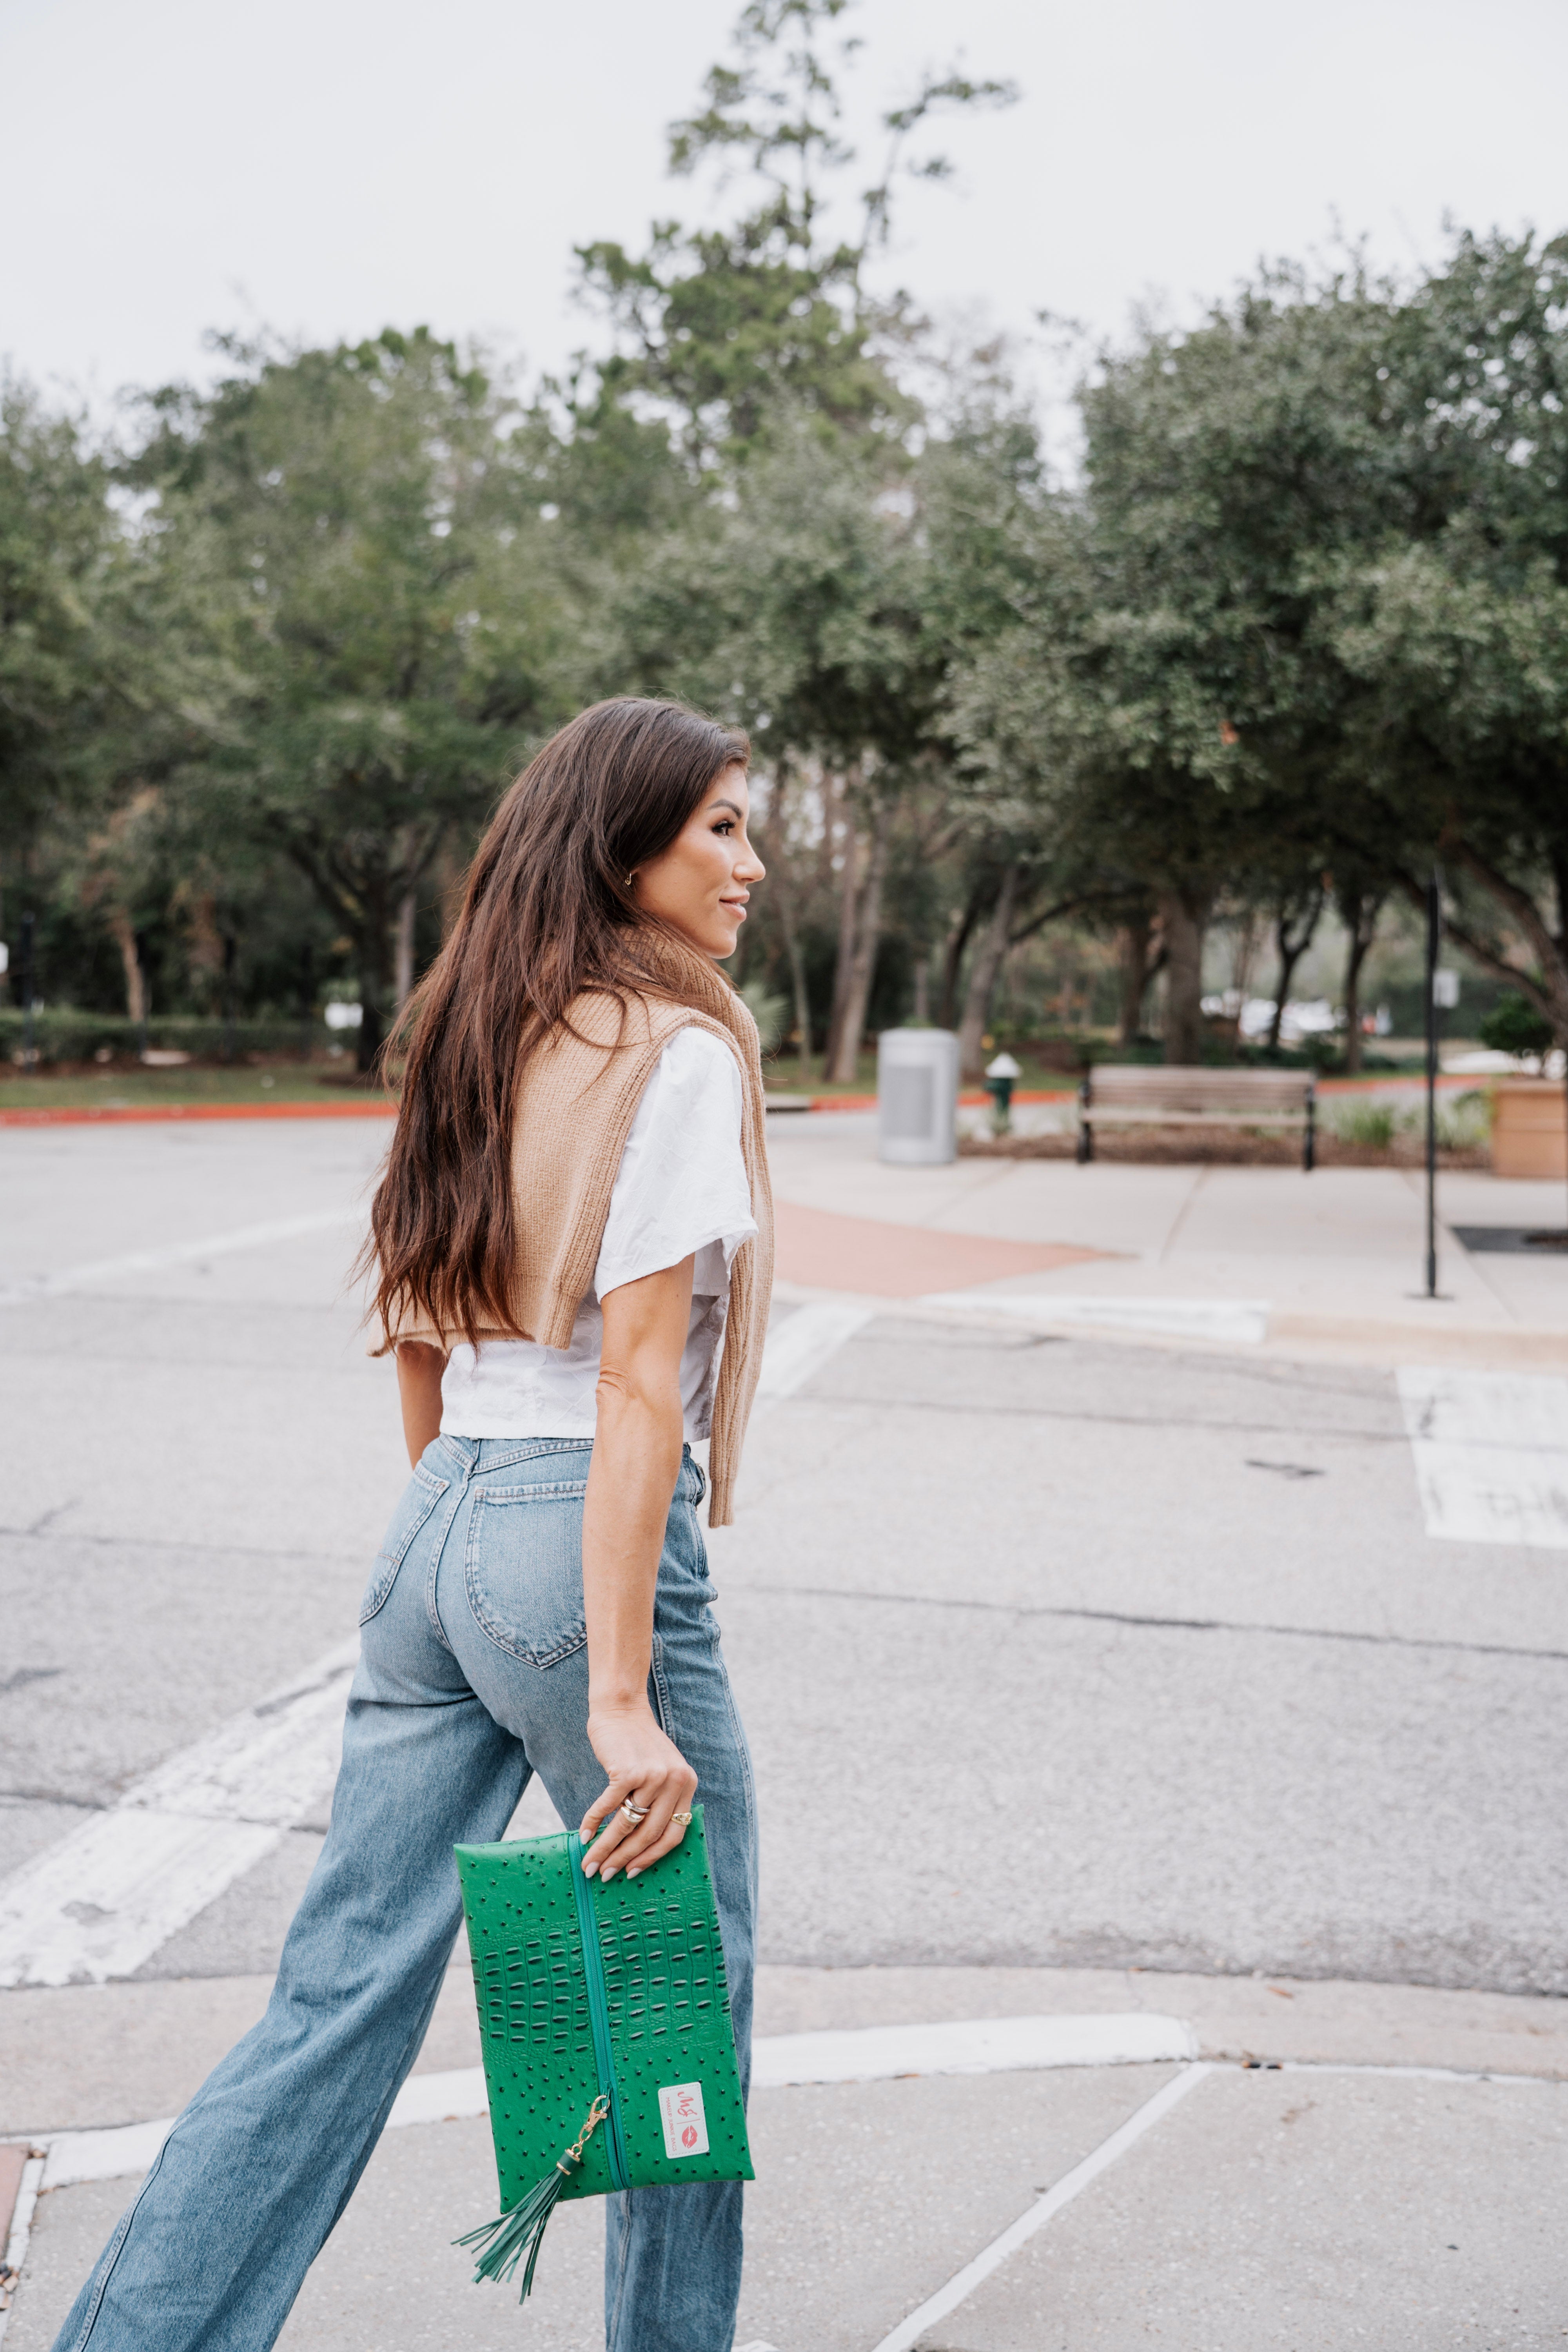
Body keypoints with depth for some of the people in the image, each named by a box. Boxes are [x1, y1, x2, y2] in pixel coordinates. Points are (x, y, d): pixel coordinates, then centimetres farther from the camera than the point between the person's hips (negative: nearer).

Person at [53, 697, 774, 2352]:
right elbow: (636, 1380, -18)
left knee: (337, 2002, 12)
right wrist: (620, 1697, -18)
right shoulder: (675, 1054, -12)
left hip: (433, 1532, 8)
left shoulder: (477, 1041, 13)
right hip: (581, 1541, -8)